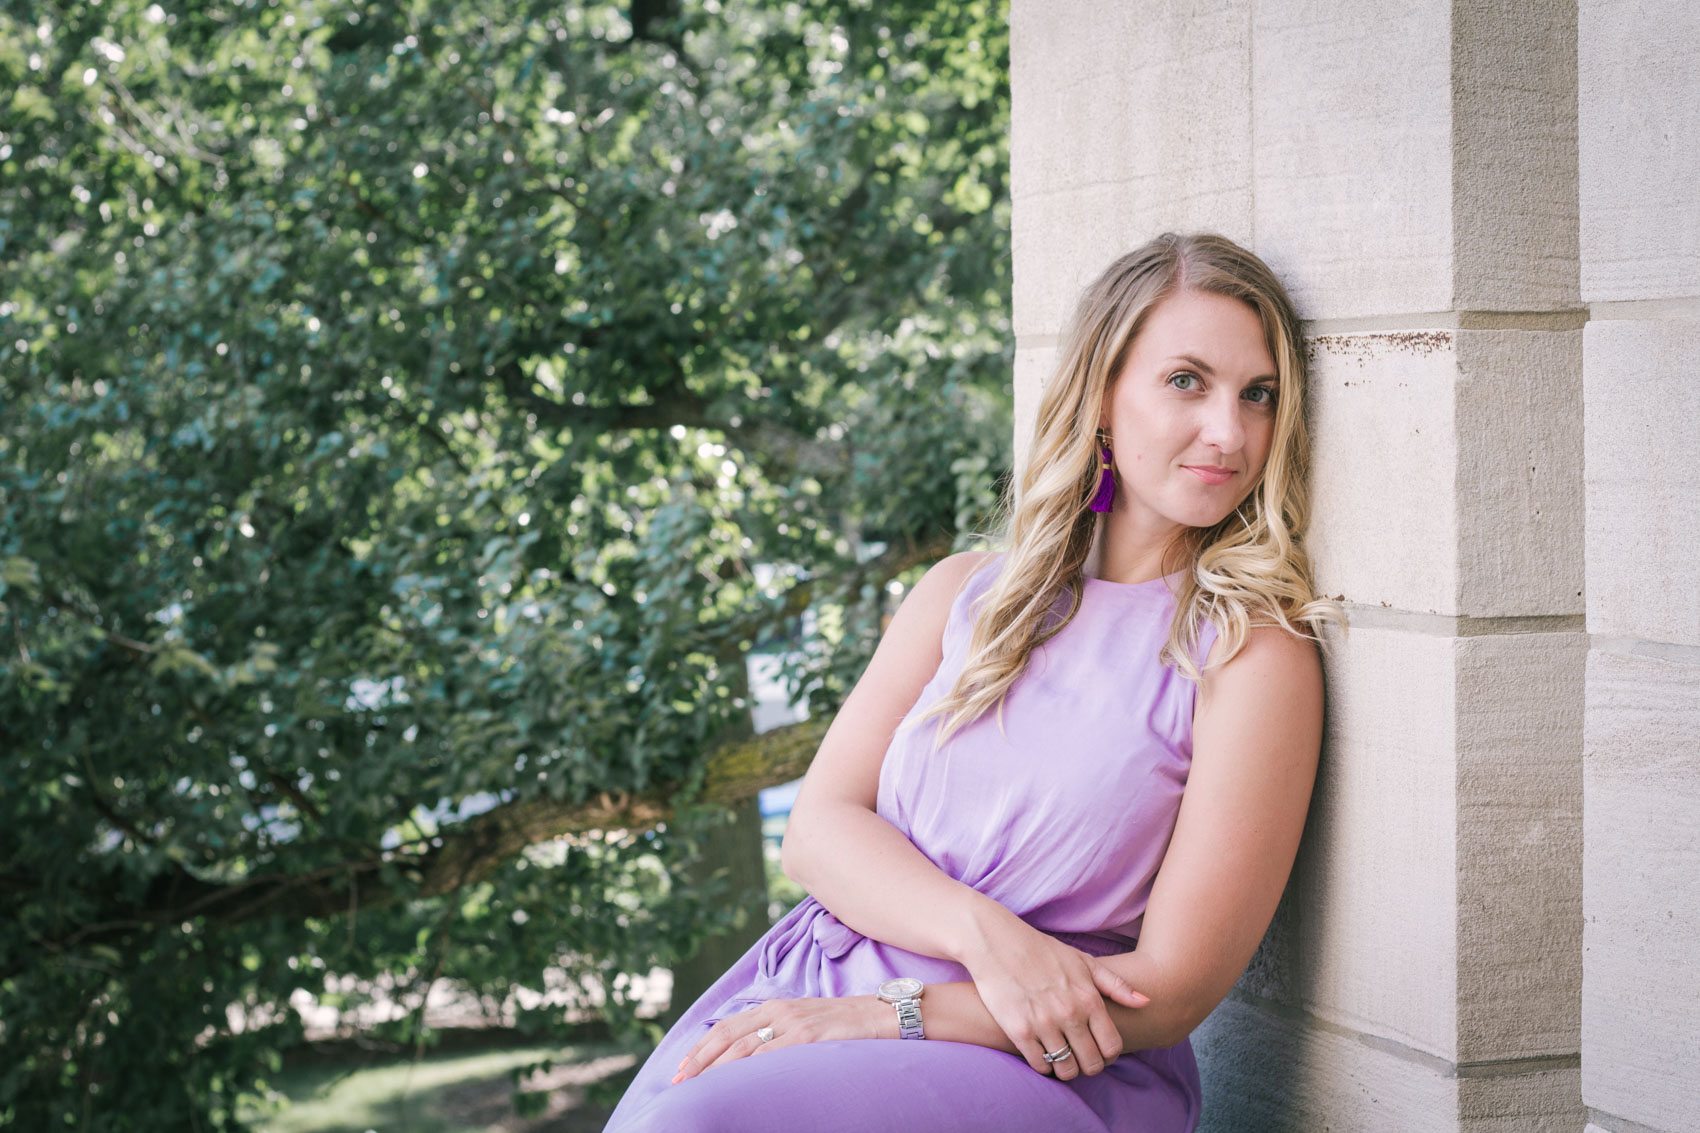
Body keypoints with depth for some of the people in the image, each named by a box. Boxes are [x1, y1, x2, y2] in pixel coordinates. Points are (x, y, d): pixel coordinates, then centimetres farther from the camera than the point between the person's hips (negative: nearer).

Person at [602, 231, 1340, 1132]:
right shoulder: (967, 595, 13)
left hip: (1054, 1060, -4)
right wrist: (983, 935, -16)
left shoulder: (1254, 652, -2)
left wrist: (885, 1016, -14)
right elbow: (819, 827, 5)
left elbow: (1170, 989, -7)